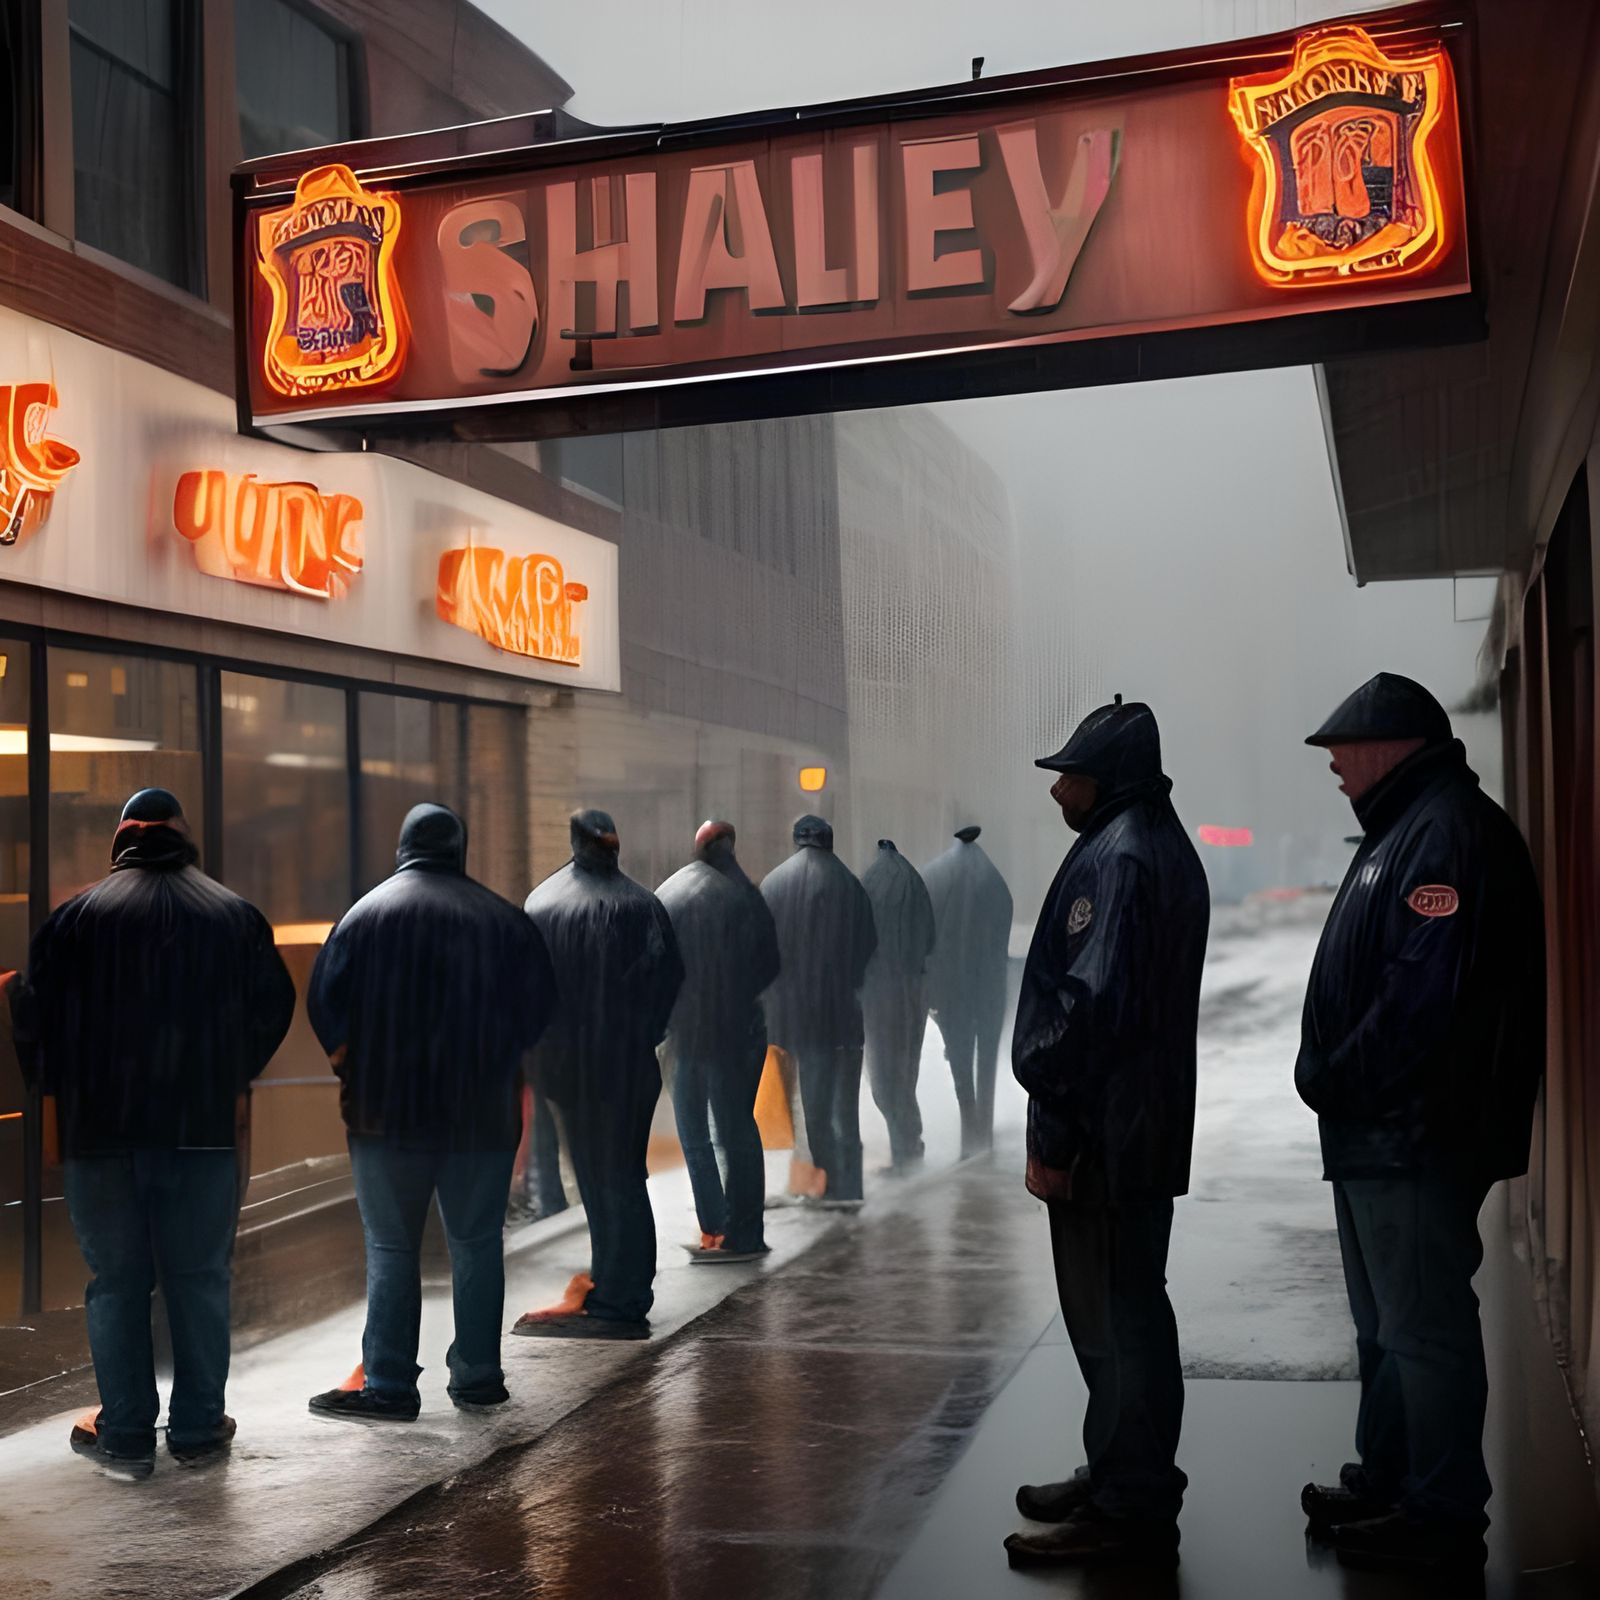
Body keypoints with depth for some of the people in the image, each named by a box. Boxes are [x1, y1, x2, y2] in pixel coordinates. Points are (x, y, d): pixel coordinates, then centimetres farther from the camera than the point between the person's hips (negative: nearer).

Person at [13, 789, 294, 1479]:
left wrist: (55, 1087, 15)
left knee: (116, 1281, 7)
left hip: (99, 1130, 0)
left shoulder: (76, 916, -2)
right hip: (204, 1129, 1)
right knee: (199, 1278, 9)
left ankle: (124, 1435, 10)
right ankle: (197, 1429, 13)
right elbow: (272, 1008, 6)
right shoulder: (234, 915, 2)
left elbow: (33, 1015, 0)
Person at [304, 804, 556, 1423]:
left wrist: (351, 1067, 10)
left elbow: (325, 1004, -3)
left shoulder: (367, 914, -1)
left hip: (386, 1112, -1)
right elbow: (539, 1006, 4)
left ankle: (387, 1385, 4)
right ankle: (477, 1377, 15)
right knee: (477, 1243, 10)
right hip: (484, 1113, 2)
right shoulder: (507, 920, 3)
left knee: (391, 1248, 3)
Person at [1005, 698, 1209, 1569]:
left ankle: (1127, 1509, 5)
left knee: (1112, 1320, -3)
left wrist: (1051, 1131, -18)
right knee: (1128, 1312, 18)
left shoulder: (1114, 855, -17)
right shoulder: (1167, 848, 16)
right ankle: (1123, 1477, 30)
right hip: (1149, 1128, 11)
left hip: (1102, 1135, -11)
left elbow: (1088, 1005, -23)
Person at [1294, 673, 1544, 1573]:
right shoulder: (1407, 830, 17)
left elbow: (1423, 993, -26)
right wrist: (1333, 1078, 9)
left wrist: (1334, 1079, -16)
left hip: (1419, 1133, -11)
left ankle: (1445, 1516, 8)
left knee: (1423, 1328, -2)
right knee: (1387, 1324, 19)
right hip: (1380, 1129, 11)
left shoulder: (1448, 832, -16)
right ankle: (1386, 1481, 31)